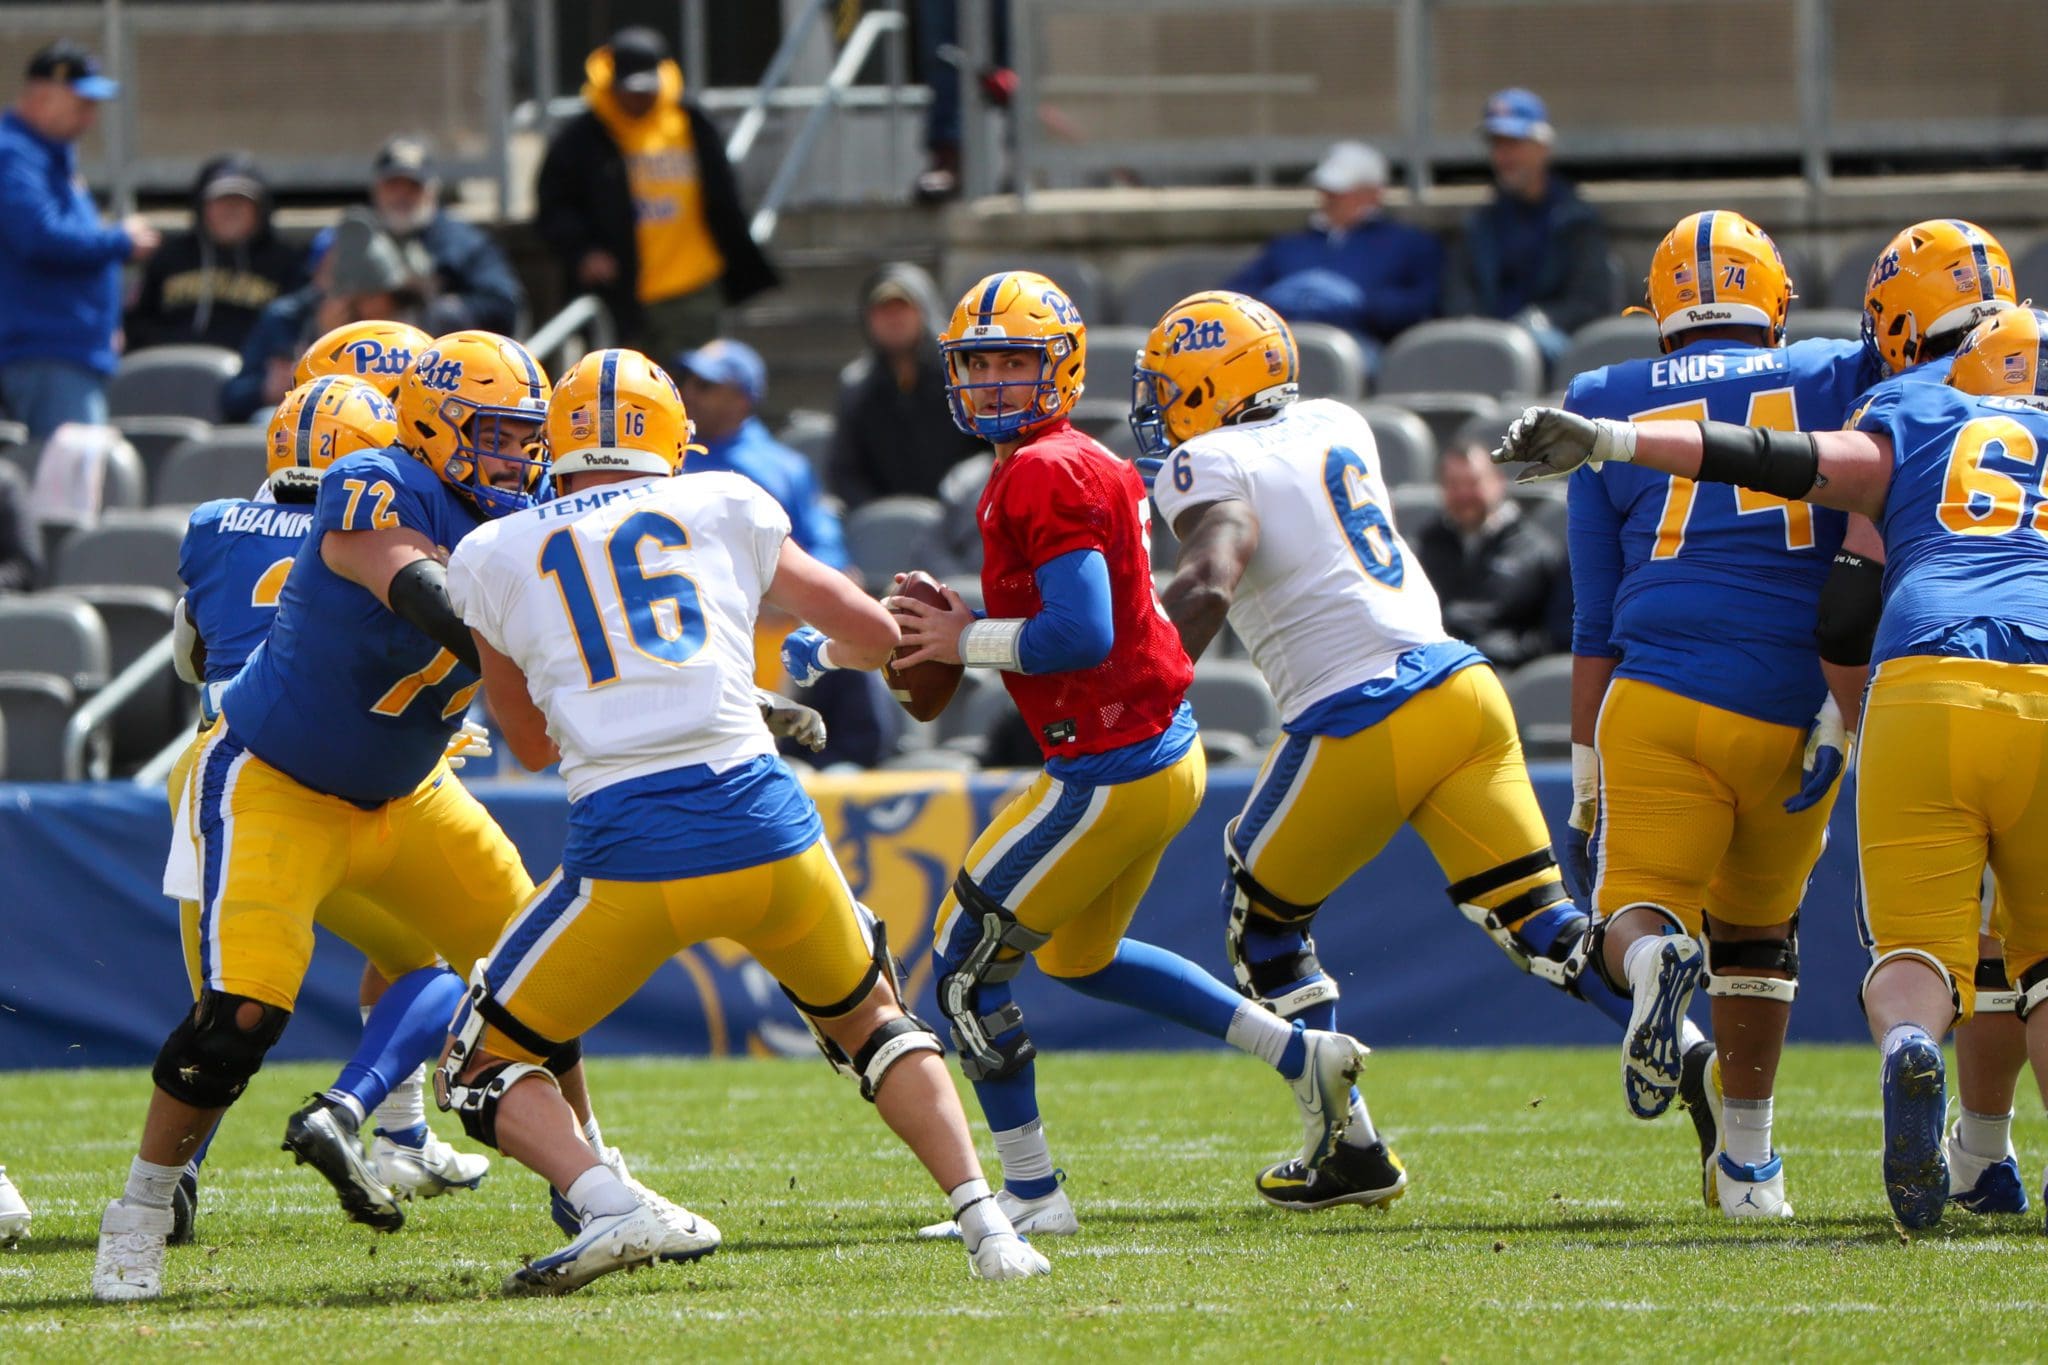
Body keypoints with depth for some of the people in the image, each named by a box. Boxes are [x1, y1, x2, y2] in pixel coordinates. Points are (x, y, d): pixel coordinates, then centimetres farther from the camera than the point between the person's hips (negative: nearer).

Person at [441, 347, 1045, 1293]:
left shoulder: (494, 557, 13)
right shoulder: (723, 509, 13)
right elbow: (877, 636, 18)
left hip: (627, 851, -2)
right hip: (761, 822, 2)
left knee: (485, 1069, 16)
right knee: (869, 1022, 29)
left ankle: (606, 1207, -11)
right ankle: (985, 1221, 10)